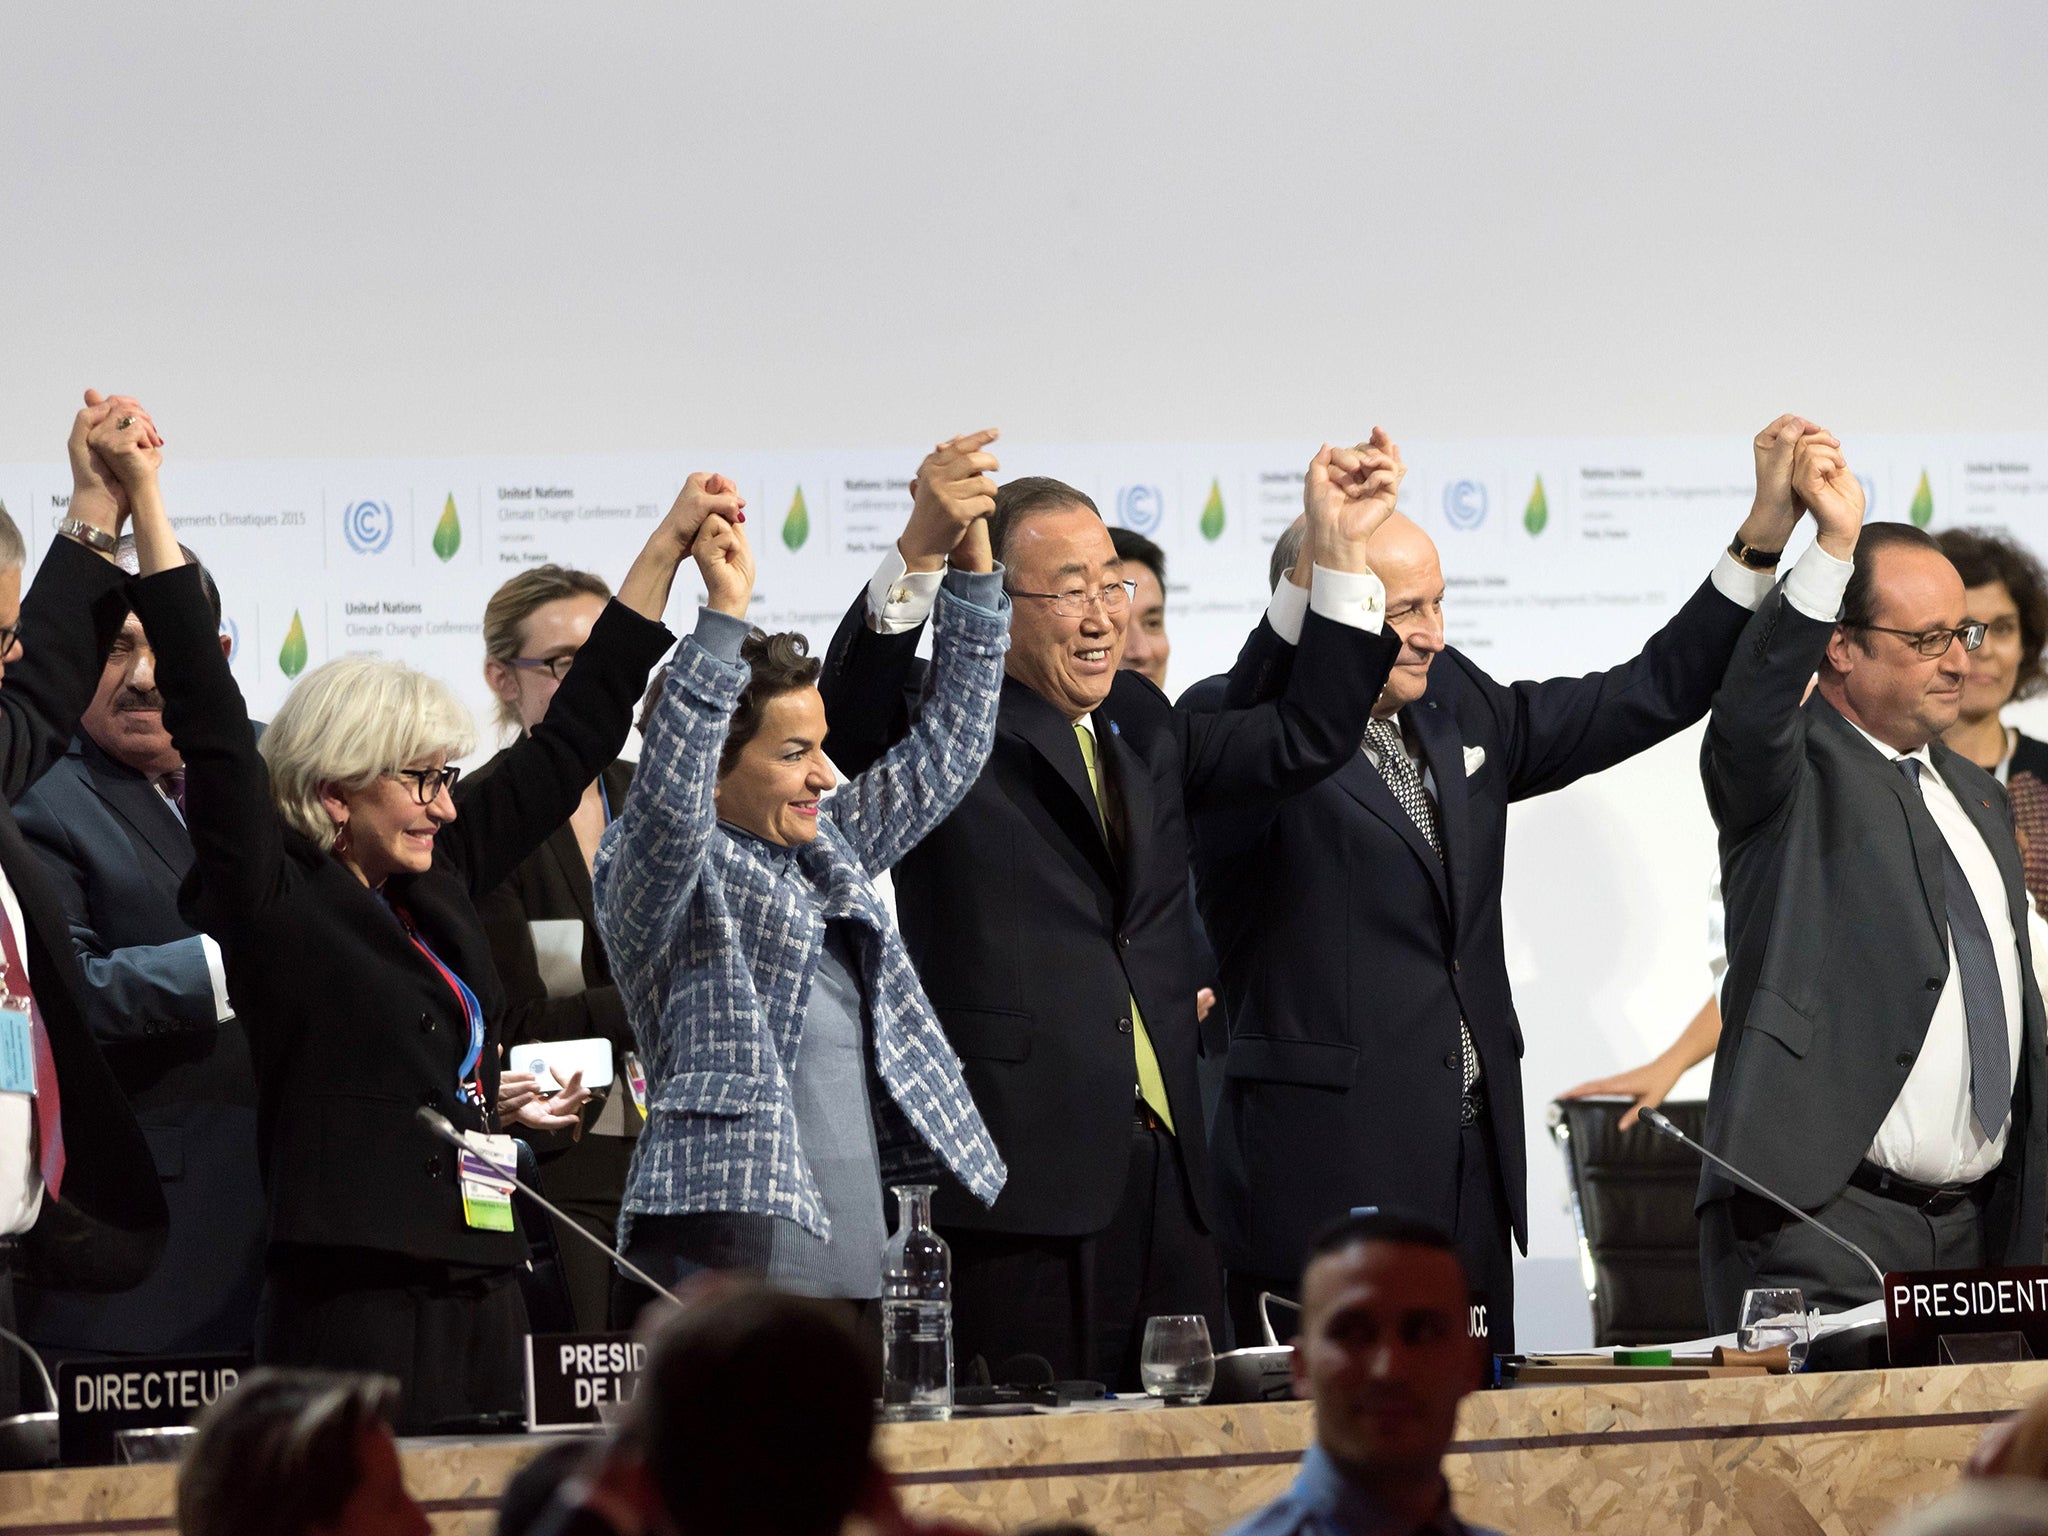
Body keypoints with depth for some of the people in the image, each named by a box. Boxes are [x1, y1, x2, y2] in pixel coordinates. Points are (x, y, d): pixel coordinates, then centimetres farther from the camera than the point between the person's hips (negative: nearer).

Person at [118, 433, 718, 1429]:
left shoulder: (440, 882, 16)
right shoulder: (275, 896, -3)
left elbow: (570, 741, 24)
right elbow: (208, 718, -10)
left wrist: (670, 544, 27)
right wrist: (144, 499, -13)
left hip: (478, 1303, 8)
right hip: (350, 1302, -7)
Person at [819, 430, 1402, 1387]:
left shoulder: (1141, 724, 20)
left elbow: (1304, 740, 22)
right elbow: (853, 716, -23)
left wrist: (1340, 552, 15)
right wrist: (919, 552, -38)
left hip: (1164, 1165, 7)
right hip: (1022, 1173, -7)